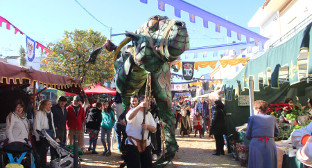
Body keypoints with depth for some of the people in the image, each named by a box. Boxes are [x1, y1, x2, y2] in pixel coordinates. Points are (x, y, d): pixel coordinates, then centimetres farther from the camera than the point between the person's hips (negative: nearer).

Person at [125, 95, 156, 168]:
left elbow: (154, 129, 6)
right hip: (133, 144, -6)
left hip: (145, 144, 6)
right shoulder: (134, 110, -6)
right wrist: (139, 106, -46)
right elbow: (129, 118, -33)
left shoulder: (149, 114, 12)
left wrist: (147, 126, -18)